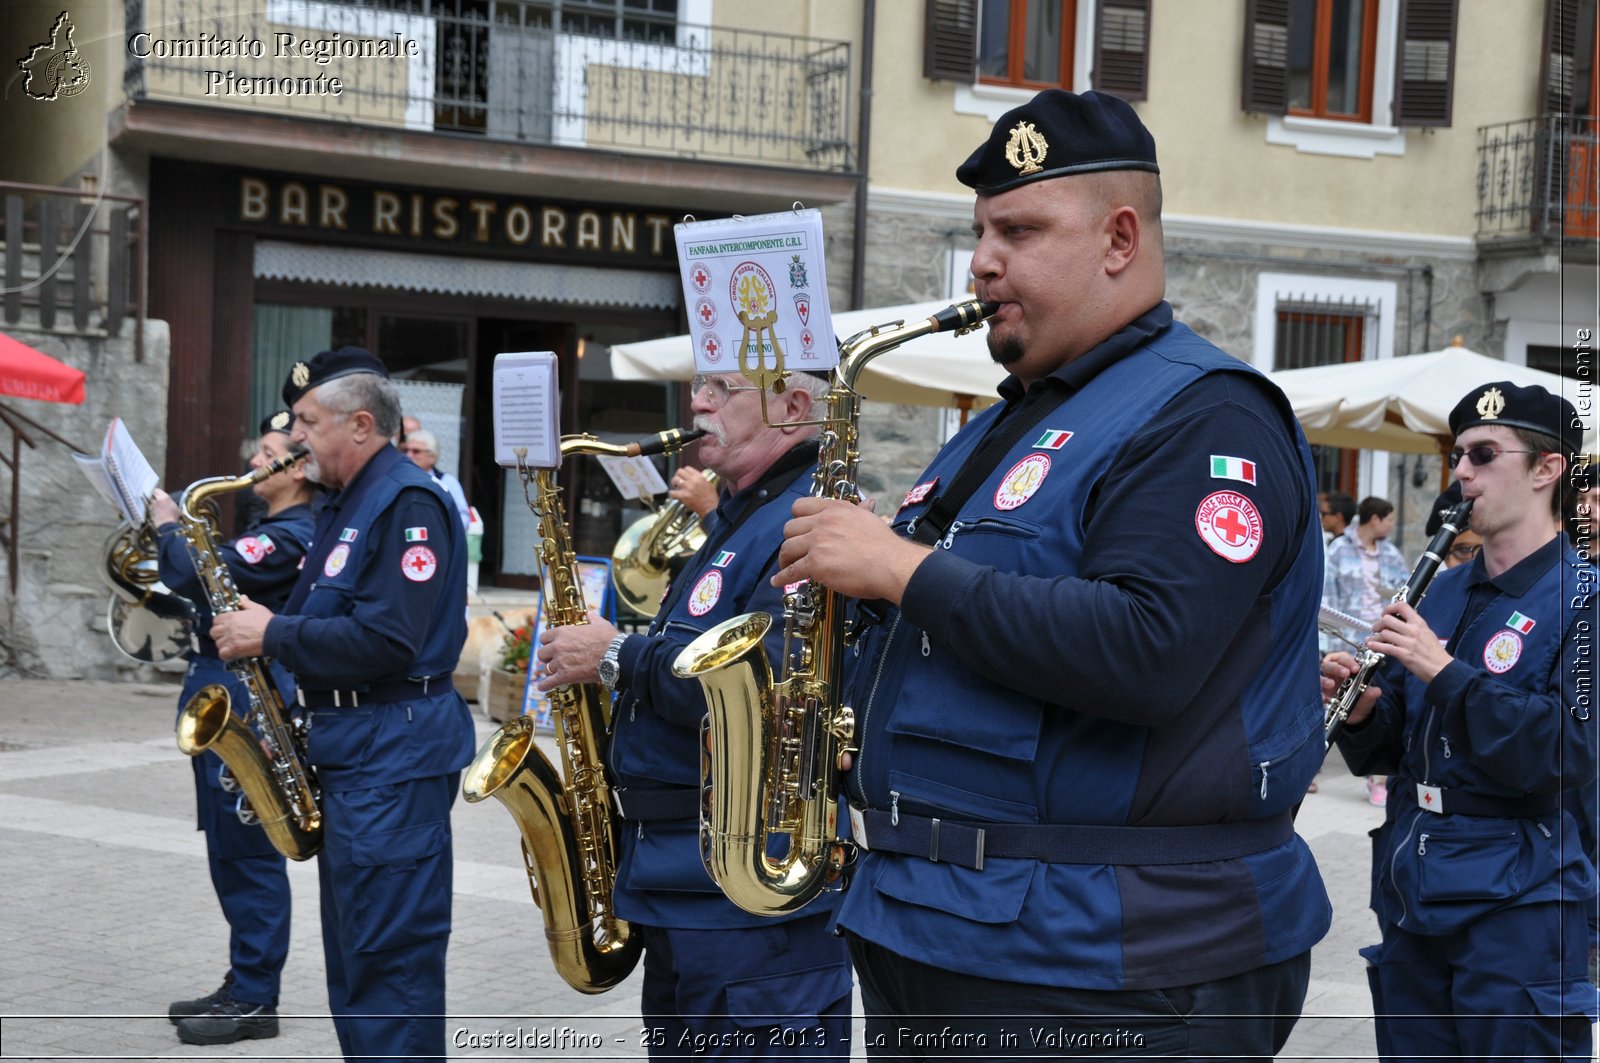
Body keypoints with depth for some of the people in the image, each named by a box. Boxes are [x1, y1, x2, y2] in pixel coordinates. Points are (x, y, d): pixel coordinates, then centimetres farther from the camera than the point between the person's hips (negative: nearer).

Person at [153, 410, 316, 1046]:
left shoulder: (290, 537, -18)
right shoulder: (278, 530, 16)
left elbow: (196, 576, -25)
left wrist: (167, 525, -7)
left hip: (247, 708, -11)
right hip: (225, 704, 11)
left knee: (248, 852, -5)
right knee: (229, 851, 15)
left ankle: (255, 1001, 2)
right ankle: (243, 985, 24)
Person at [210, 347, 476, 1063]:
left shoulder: (408, 505, -14)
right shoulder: (345, 506, 18)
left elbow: (387, 640, -24)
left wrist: (272, 635, -17)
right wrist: (253, 623, 4)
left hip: (395, 757, -11)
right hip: (347, 749, 11)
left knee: (389, 958, -7)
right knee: (353, 956, 15)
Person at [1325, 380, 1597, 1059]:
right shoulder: (1443, 591, 11)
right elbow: (1386, 752, 13)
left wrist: (1445, 672, -24)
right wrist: (1360, 714, -9)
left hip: (1515, 902, -7)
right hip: (1412, 894, 7)